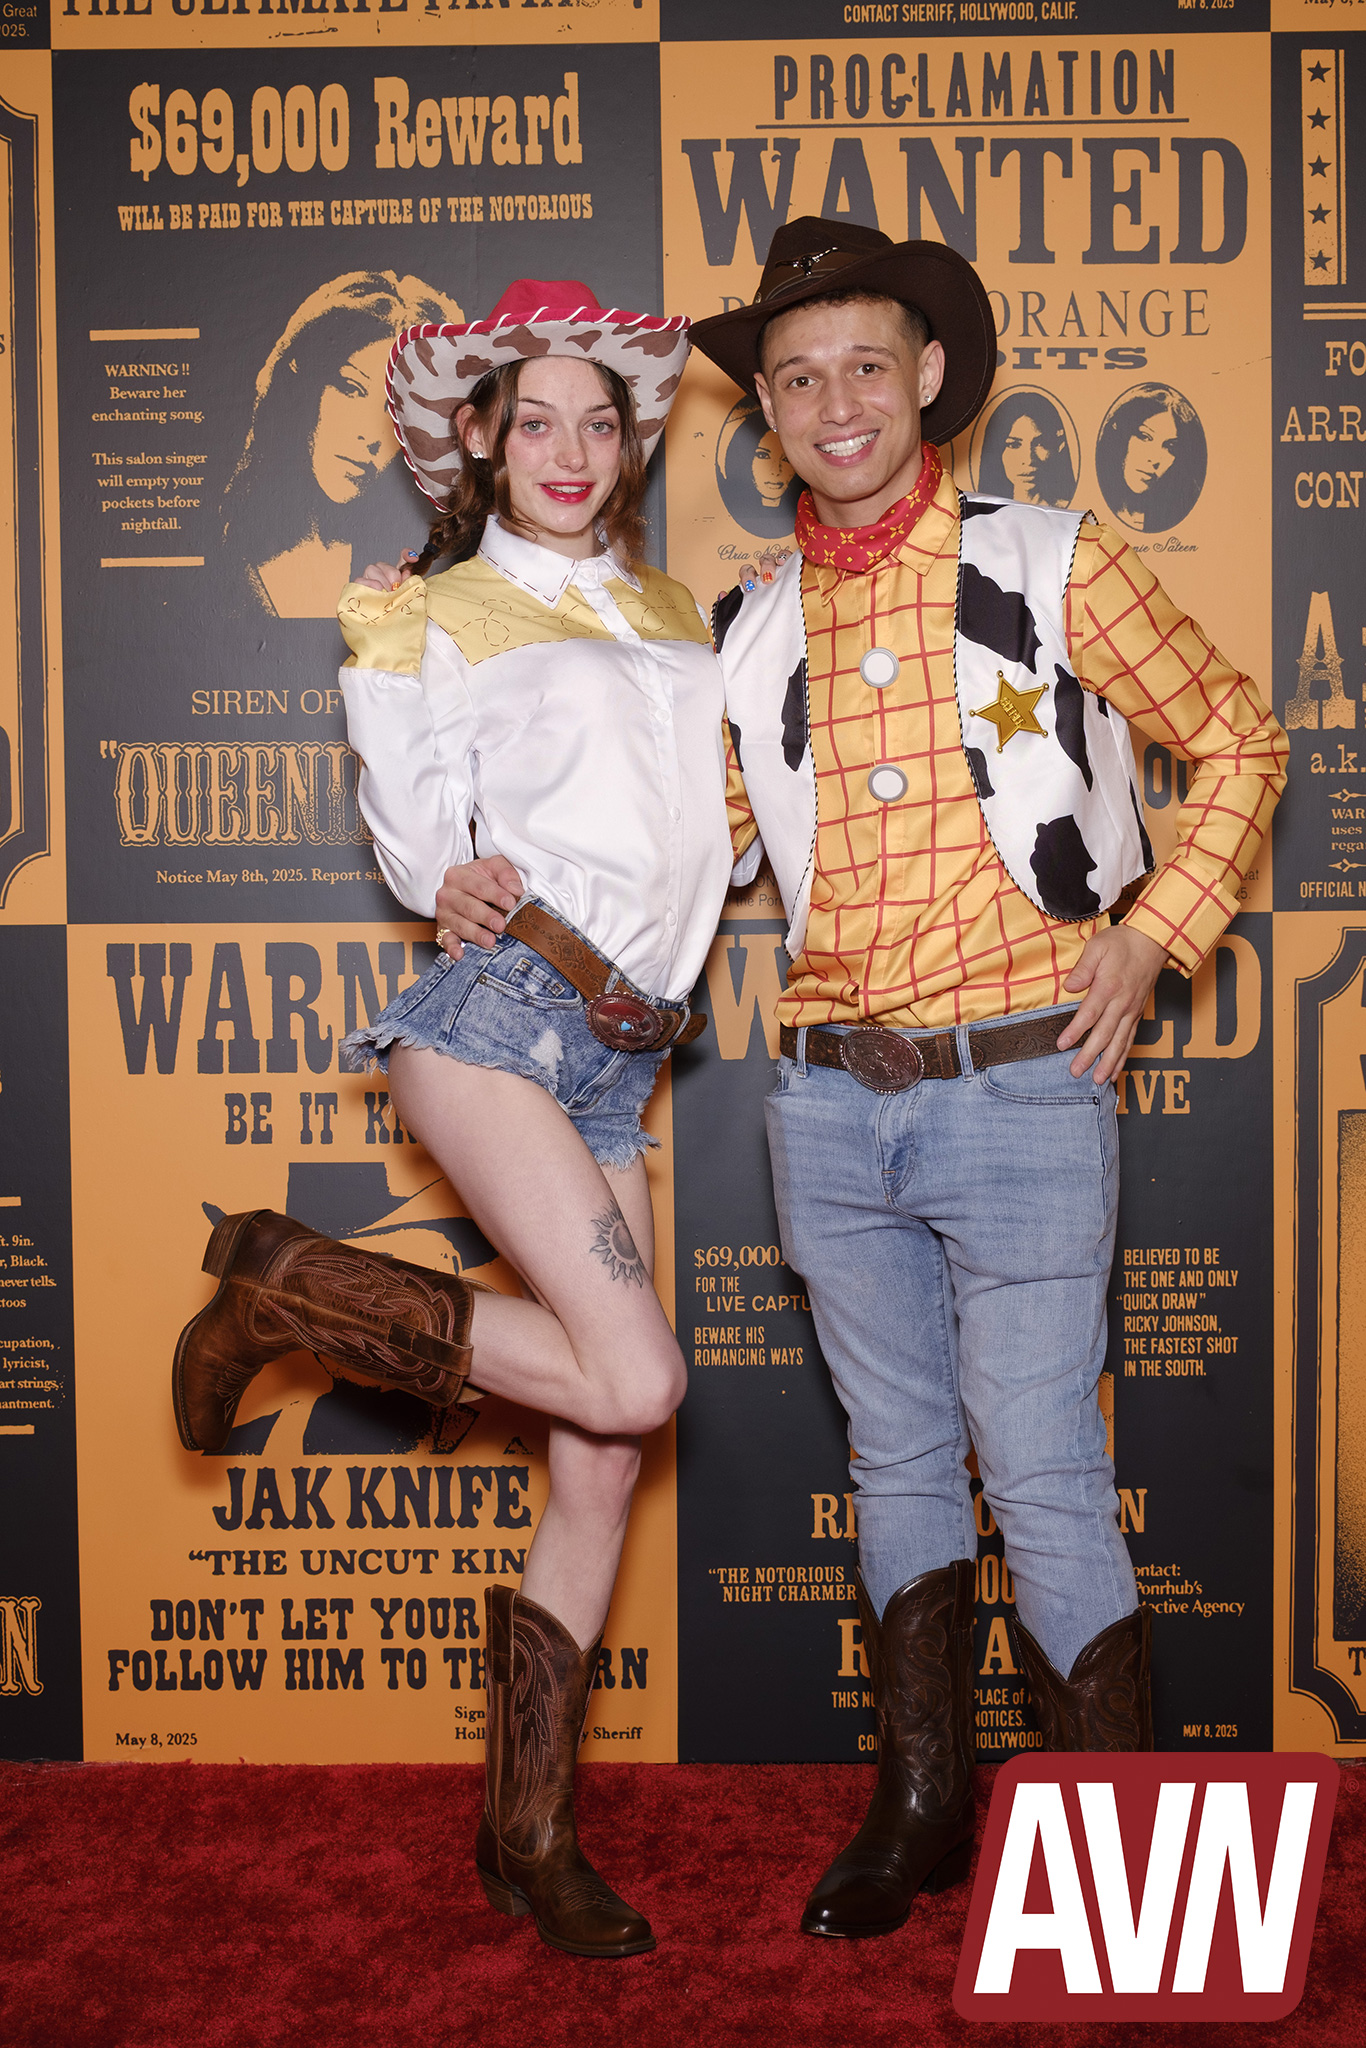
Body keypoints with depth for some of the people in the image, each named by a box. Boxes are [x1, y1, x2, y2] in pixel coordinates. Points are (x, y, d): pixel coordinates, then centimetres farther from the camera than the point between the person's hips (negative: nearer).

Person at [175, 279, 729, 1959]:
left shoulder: (674, 613, 22)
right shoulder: (431, 617, 7)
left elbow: (716, 806, 25)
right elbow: (421, 845, 2)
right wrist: (484, 892, -15)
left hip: (619, 1058, 6)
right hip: (501, 1011, -6)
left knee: (601, 1466, 2)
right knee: (632, 1382, -20)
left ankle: (528, 1836, 13)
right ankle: (284, 1287, 0)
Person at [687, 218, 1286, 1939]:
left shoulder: (1051, 566, -1)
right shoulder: (754, 631, 9)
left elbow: (1237, 738, 6)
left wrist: (1149, 935, -4)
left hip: (1021, 1088, -4)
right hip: (830, 1102, 4)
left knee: (1041, 1481, -1)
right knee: (898, 1462, 16)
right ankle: (921, 1802, 33)